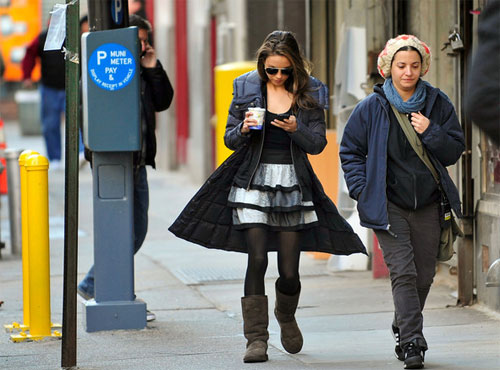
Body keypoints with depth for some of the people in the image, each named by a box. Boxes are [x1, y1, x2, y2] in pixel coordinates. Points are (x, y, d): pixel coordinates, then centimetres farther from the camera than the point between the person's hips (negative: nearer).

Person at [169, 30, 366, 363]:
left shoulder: (310, 93, 2)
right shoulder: (247, 88, 2)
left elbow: (318, 144, 1)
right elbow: (230, 139, 7)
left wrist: (295, 130, -18)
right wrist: (244, 129, -15)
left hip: (293, 184, 1)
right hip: (253, 182, -1)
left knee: (289, 270, 1)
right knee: (257, 259, -13)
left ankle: (286, 316, 34)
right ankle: (256, 338, -8)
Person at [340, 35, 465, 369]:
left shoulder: (438, 103, 3)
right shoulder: (372, 107, -2)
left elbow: (455, 151, 4)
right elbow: (350, 151, 7)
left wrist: (430, 132, -13)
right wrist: (363, 191, -4)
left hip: (428, 204, 3)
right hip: (389, 205, -3)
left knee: (424, 276, 9)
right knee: (403, 272, -14)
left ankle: (404, 328, 33)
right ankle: (411, 343, -15)